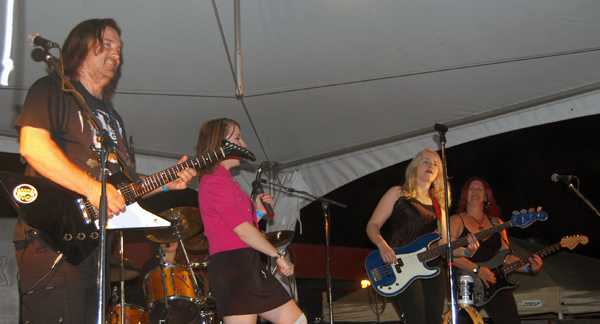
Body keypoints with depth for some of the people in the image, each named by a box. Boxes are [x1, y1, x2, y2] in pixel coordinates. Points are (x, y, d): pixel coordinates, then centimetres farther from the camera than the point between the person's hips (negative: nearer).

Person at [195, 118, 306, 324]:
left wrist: (258, 212, 7)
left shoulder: (227, 181, 21)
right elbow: (242, 230, -17)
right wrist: (278, 256, -11)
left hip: (251, 266, 10)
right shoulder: (213, 181, -11)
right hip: (232, 267, -10)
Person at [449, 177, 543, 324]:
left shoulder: (496, 223, 20)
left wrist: (529, 267, -1)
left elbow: (506, 256, 16)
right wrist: (477, 270, -17)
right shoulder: (456, 220, 6)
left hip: (494, 281, 4)